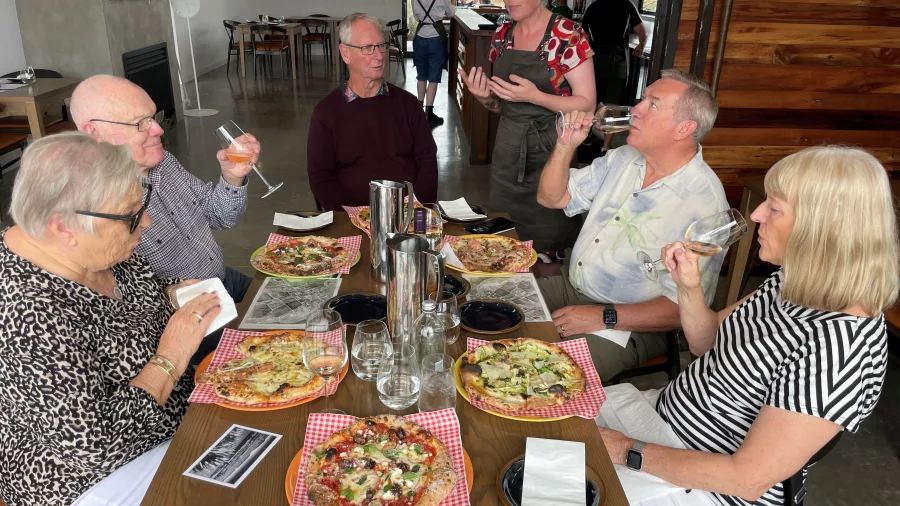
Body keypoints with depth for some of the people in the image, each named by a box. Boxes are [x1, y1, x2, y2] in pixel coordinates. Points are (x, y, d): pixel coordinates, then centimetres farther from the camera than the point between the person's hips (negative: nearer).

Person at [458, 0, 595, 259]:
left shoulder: (567, 35, -11)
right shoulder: (502, 35, 7)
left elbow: (587, 104, -11)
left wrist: (535, 96, -24)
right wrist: (486, 98, -7)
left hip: (549, 152, -5)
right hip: (506, 150, 6)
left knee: (545, 250, 0)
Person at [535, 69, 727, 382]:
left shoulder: (703, 203, -20)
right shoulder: (624, 159, 4)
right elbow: (551, 197, 10)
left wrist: (605, 318, -27)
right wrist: (566, 145, -7)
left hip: (628, 323, -7)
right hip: (570, 286, 8)